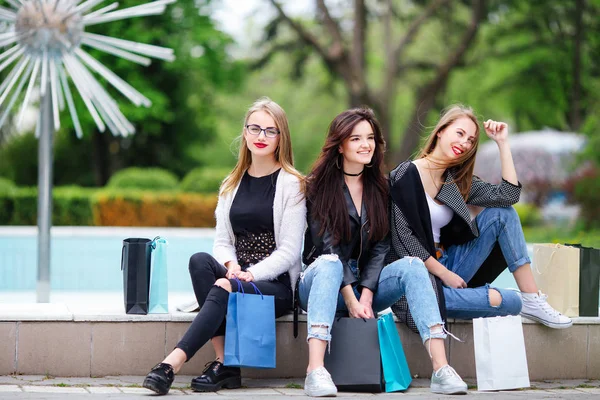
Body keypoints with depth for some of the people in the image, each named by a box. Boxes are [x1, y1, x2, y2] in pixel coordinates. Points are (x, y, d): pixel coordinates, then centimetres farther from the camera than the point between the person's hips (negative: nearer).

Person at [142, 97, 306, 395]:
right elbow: (222, 241, 12)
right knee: (200, 261, -28)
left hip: (276, 284, -5)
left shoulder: (291, 184, 0)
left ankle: (171, 366, -44)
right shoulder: (232, 185, 17)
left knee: (223, 290, -35)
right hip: (236, 277, 5)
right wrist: (232, 266, -11)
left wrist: (251, 274, -18)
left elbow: (289, 250, -6)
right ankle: (225, 363, -33)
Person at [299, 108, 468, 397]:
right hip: (321, 283, -4)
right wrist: (351, 299, -21)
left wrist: (366, 296, -14)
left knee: (411, 266, -22)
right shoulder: (320, 187, -3)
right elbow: (328, 247, -12)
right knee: (328, 264, -37)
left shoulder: (379, 188, 10)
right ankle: (315, 371, -53)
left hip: (365, 286, 4)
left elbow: (380, 247, 1)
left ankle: (441, 370, -37)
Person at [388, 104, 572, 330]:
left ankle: (532, 300, -11)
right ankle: (522, 302, 1)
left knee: (500, 213, -7)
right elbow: (403, 239, -14)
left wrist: (503, 143, -1)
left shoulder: (456, 181, 10)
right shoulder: (406, 176, -9)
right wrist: (444, 274, -15)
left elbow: (508, 195, -3)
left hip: (446, 265, 7)